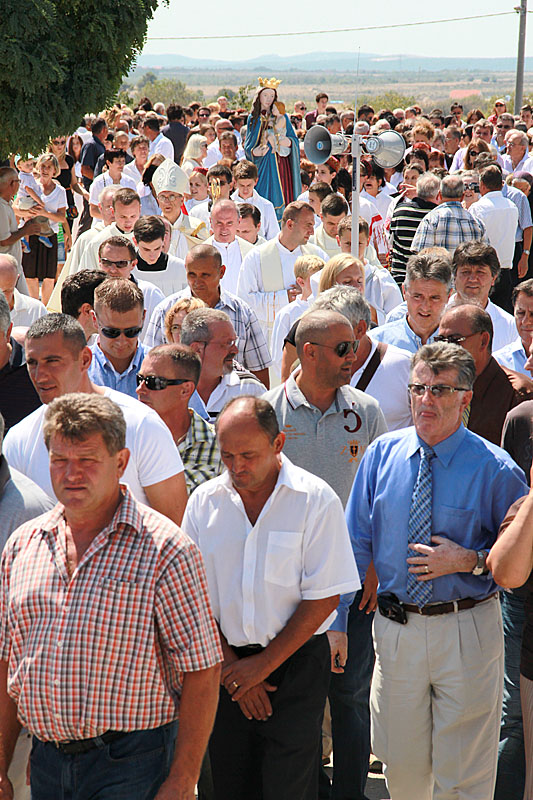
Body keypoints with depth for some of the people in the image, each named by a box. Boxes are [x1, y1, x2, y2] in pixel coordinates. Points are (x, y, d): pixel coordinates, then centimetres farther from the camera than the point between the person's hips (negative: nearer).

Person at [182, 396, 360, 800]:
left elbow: (323, 599, -10)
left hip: (296, 663, -3)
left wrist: (262, 664, -9)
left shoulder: (316, 500, -9)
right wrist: (228, 663, -3)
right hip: (226, 661, 3)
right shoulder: (205, 500, 2)